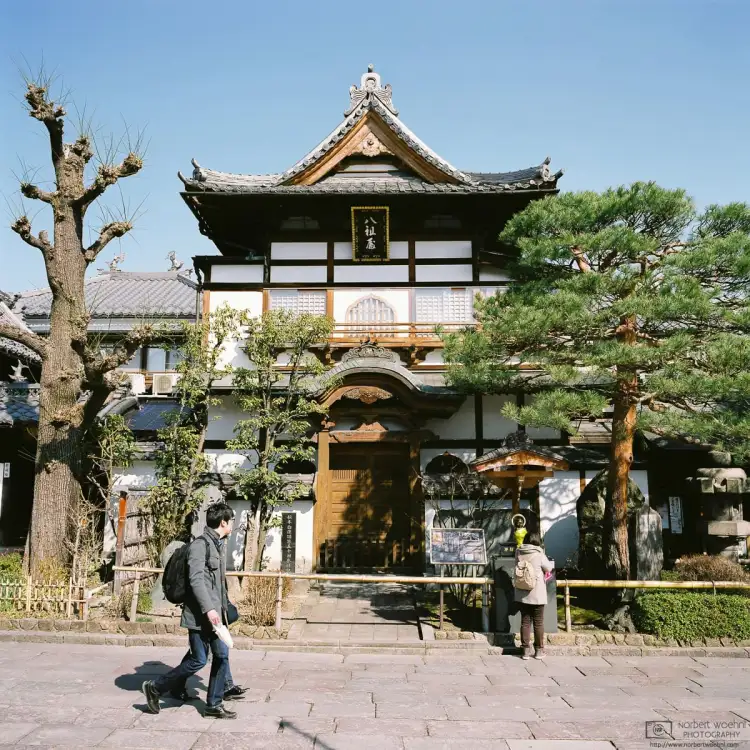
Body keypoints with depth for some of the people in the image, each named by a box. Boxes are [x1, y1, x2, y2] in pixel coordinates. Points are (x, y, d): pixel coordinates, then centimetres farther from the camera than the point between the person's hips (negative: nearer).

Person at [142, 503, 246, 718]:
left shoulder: (217, 544, 13)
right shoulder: (200, 544, -15)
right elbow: (196, 579, -23)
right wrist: (208, 608, -28)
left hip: (214, 613, 9)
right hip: (201, 613, -9)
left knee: (221, 655, 8)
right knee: (199, 660, -2)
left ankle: (214, 705, 16)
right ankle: (155, 687, 14)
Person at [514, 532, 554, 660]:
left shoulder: (518, 553, -3)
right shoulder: (539, 554, -14)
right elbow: (548, 568, 0)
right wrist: (552, 563, 20)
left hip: (522, 594, 3)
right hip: (537, 594, -3)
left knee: (525, 621, 10)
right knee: (538, 622, 9)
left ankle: (526, 650, 12)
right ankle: (539, 650, 17)